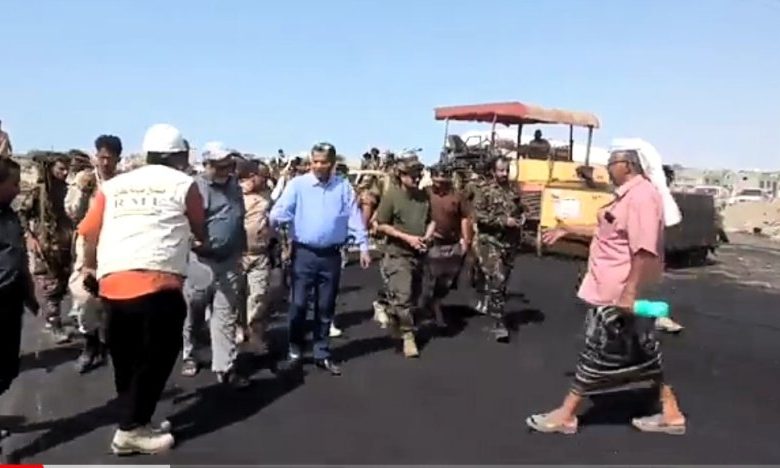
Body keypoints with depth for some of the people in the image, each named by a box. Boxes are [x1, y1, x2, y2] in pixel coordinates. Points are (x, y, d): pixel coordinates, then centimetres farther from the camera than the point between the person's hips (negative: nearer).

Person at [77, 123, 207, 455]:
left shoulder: (113, 185, 19)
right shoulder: (183, 184, 9)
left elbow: (89, 231, 14)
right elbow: (199, 230, 21)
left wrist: (90, 266, 33)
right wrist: (202, 244, 45)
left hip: (112, 282, 5)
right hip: (157, 281, -5)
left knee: (125, 358, 16)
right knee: (156, 357, 5)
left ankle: (132, 420, 25)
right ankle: (132, 429, 8)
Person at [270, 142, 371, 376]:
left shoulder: (344, 187, 4)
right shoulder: (297, 184, -2)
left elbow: (354, 218, 4)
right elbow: (281, 210, -13)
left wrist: (363, 246, 0)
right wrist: (270, 221, -34)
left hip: (331, 255, 2)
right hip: (304, 253, -2)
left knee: (325, 307, 11)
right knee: (298, 305, 0)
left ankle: (322, 354, 24)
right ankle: (294, 353, 15)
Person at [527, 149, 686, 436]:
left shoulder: (642, 196, -20)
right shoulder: (629, 195, 13)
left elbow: (646, 251, -28)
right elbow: (608, 232, 26)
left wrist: (630, 293, -30)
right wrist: (568, 231, 25)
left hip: (618, 295, -10)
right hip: (612, 292, 10)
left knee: (598, 354, 0)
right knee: (642, 354, 16)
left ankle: (566, 415, 12)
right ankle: (671, 413, 25)